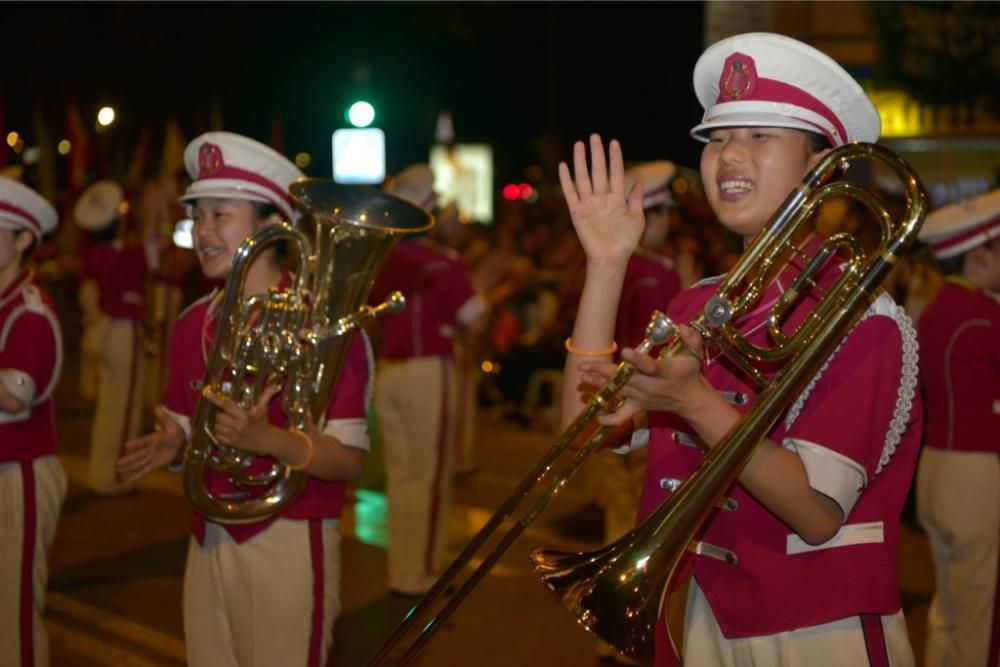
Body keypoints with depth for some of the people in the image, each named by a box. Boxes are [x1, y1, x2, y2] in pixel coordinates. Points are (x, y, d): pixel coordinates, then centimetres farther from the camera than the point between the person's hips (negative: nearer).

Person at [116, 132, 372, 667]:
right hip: (208, 539, 6)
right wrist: (172, 445, -6)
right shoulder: (192, 322, 6)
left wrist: (268, 438, -30)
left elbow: (348, 459, -16)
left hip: (289, 542, -6)